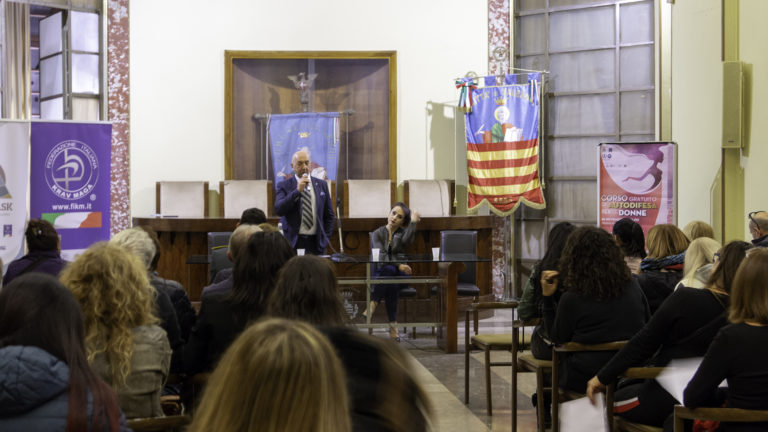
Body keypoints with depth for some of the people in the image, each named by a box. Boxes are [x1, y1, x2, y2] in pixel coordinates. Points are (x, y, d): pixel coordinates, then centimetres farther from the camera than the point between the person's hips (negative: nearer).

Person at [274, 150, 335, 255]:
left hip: (316, 243, 2)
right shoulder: (284, 186, 3)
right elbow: (278, 210, -12)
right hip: (293, 242, -2)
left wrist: (326, 238, 5)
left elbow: (329, 215, 14)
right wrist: (297, 191, -16)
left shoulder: (321, 185, 11)